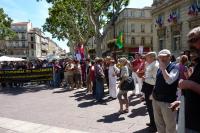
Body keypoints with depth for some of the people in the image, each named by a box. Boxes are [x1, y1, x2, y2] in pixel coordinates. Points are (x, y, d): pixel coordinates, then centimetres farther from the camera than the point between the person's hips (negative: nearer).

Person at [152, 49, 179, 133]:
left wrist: (163, 68, -24)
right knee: (159, 124, 21)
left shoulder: (174, 67, -12)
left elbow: (169, 81, -29)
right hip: (156, 99, 7)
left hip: (168, 101, -7)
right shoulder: (160, 68, 9)